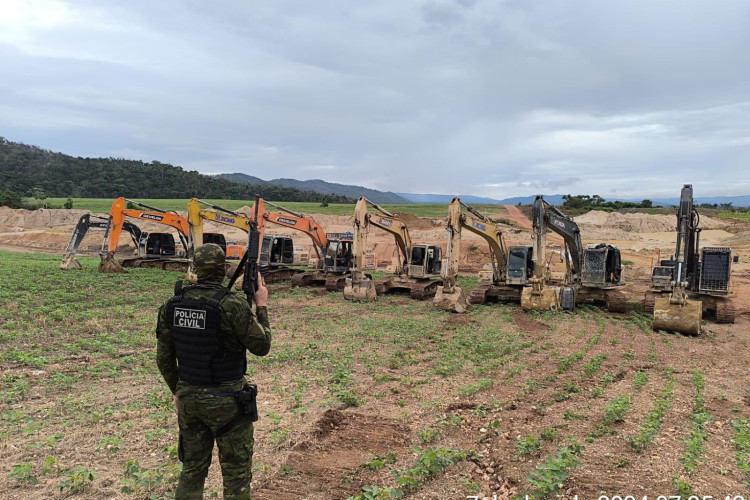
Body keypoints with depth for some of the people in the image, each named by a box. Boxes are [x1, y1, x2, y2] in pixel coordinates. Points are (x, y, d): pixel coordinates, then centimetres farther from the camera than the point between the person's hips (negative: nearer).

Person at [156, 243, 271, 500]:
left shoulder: (173, 304, -2)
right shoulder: (233, 304, -20)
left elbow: (164, 358, 5)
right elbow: (261, 346, -9)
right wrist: (262, 307, 2)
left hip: (189, 398, 6)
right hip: (226, 402, -5)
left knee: (192, 469, 21)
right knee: (237, 474, 10)